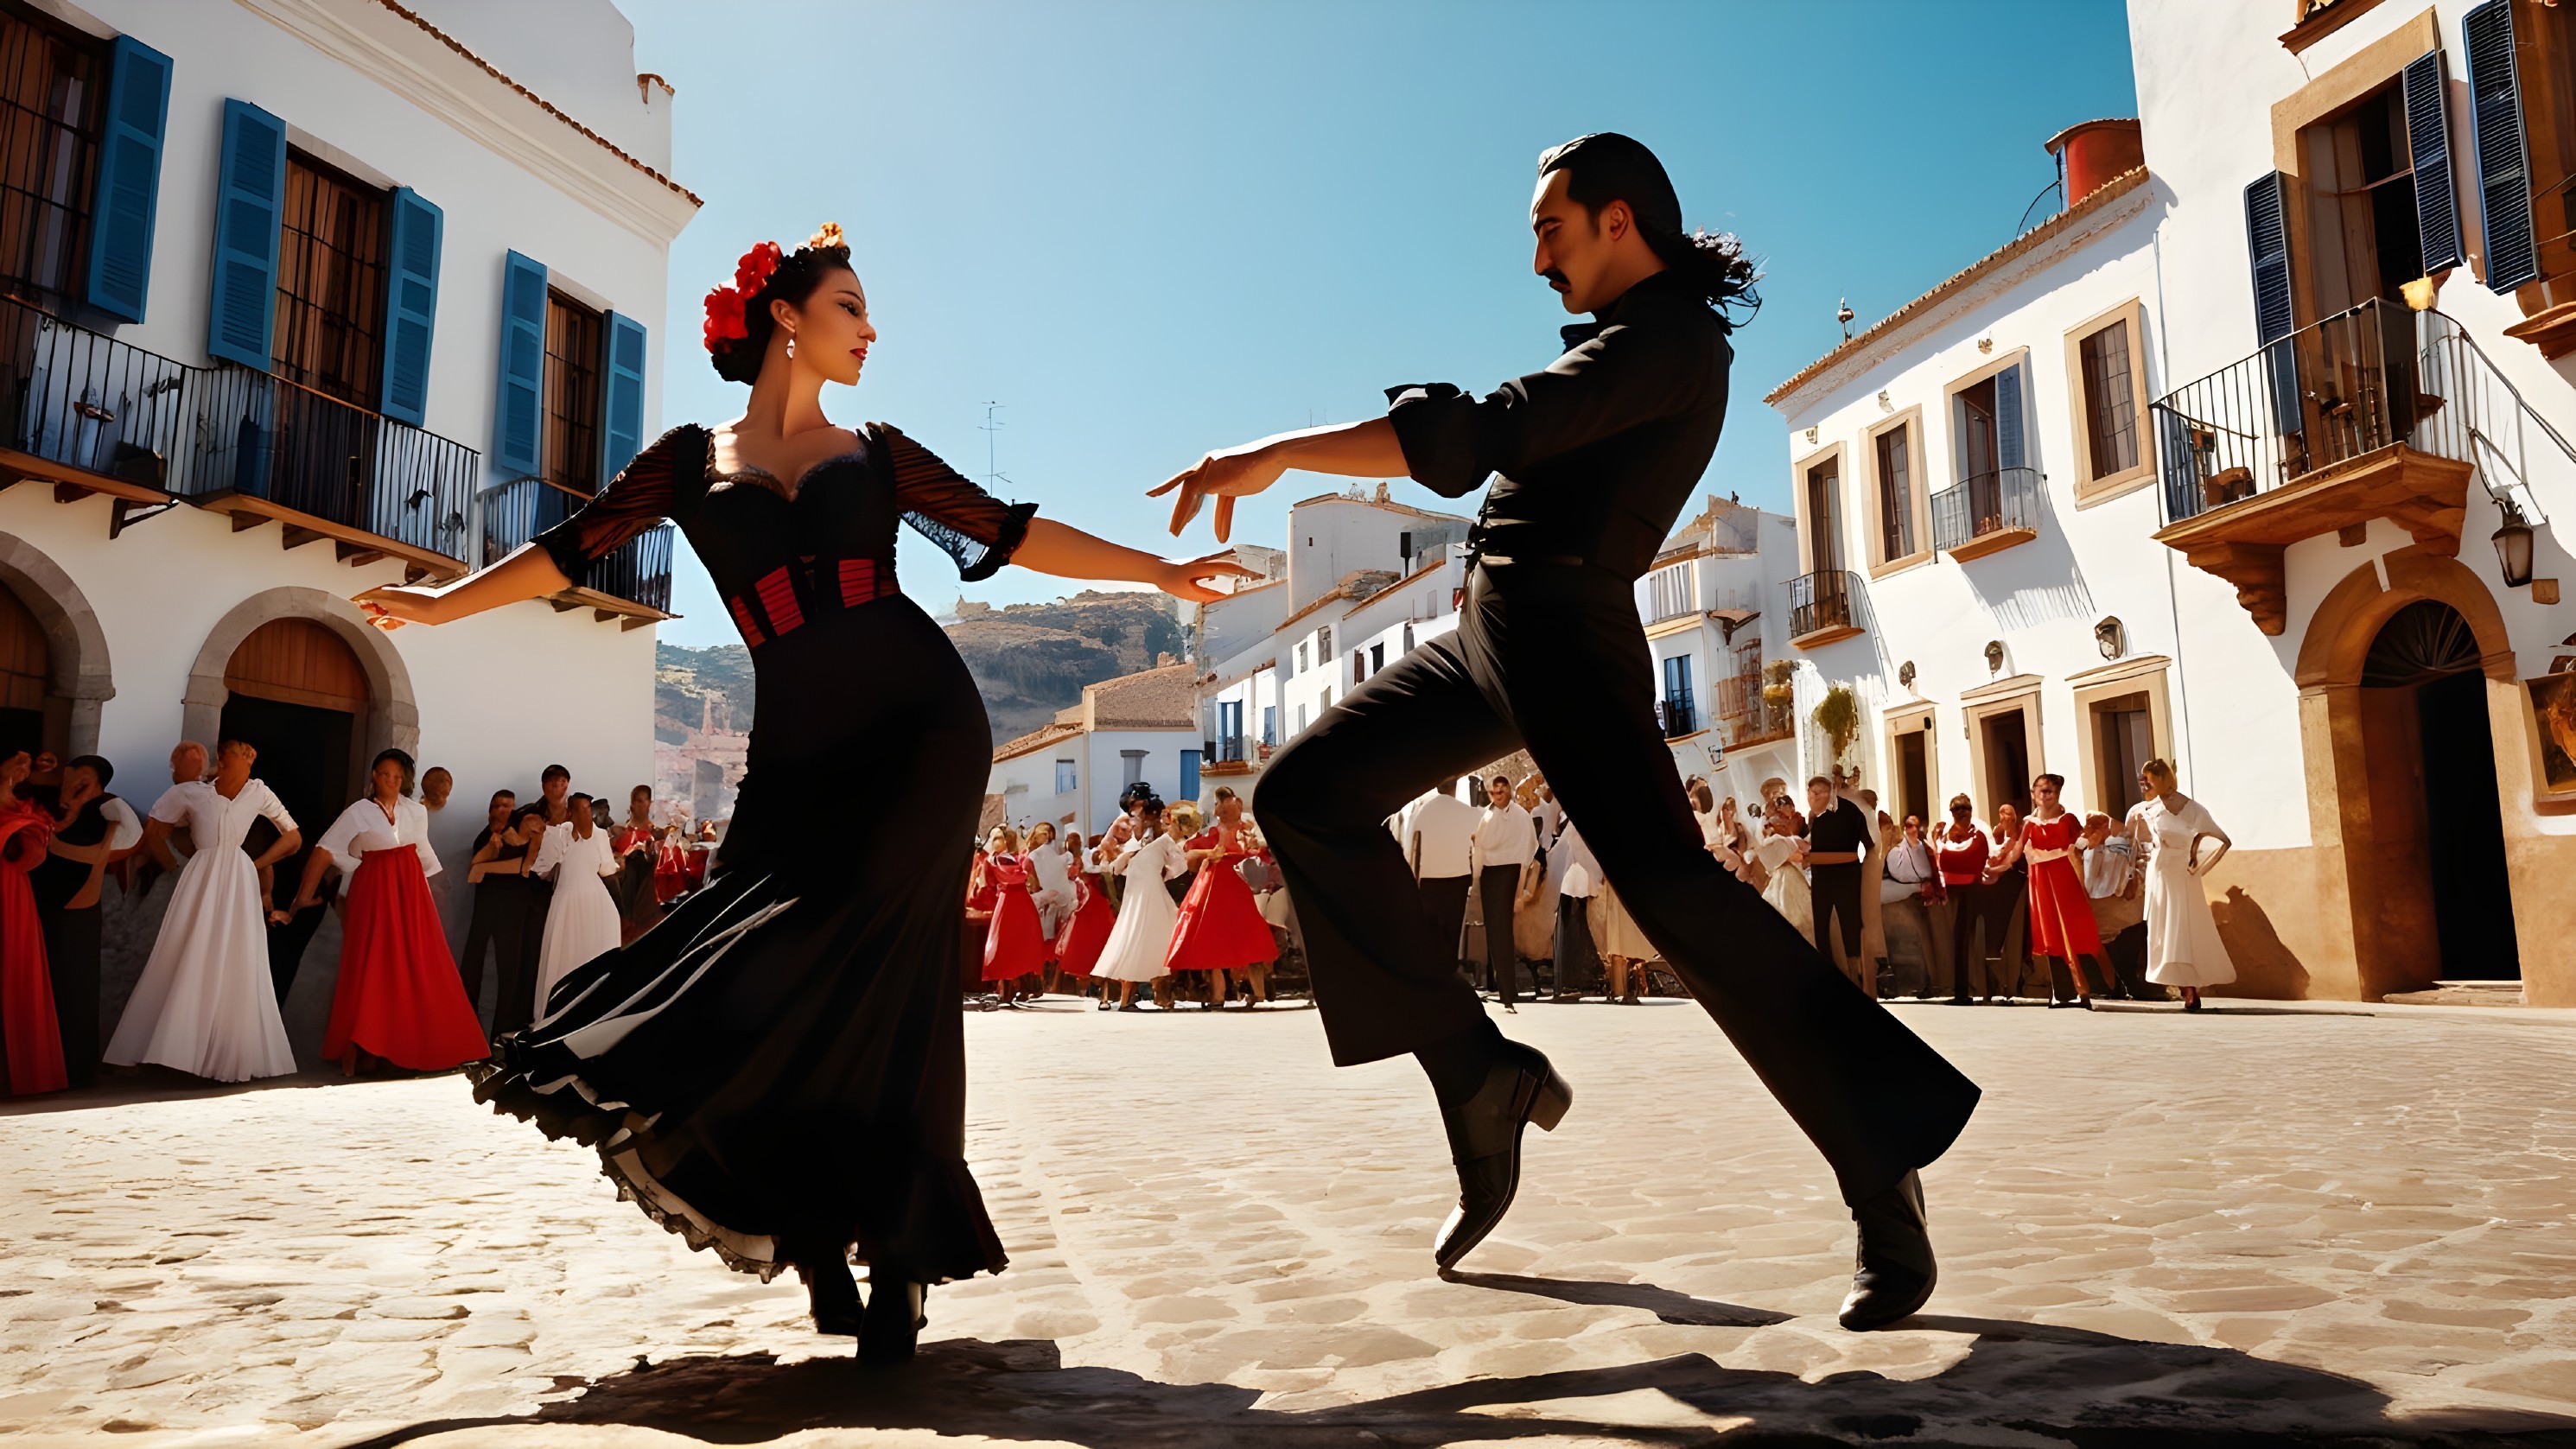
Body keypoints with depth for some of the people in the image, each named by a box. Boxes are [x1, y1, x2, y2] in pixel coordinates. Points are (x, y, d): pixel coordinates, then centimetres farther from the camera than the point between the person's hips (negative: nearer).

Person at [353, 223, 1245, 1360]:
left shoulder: (876, 453, 17)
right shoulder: (692, 459, 16)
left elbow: (1008, 532, 15)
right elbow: (574, 548, 19)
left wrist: (1157, 572, 13)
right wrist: (445, 601, 18)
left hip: (919, 724, 0)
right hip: (799, 747, 1)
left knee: (880, 983, -12)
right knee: (859, 992, -4)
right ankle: (872, 1257, 10)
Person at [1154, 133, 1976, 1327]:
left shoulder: (1667, 340, -9)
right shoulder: (1638, 339, 22)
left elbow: (1487, 434, -22)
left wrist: (1274, 456, -23)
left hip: (1560, 625, -10)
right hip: (1490, 631, 10)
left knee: (1666, 883, -23)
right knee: (1306, 794, 6)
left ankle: (1883, 1180, -9)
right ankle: (1478, 1078, 6)